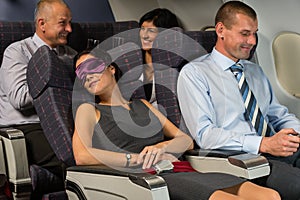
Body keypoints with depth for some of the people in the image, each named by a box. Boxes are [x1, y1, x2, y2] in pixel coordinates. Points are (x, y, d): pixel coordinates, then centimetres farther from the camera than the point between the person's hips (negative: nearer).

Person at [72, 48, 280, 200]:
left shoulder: (143, 105, 29)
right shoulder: (89, 111, 14)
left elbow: (187, 140, 22)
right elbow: (81, 156, -7)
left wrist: (162, 146, -2)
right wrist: (139, 159, -7)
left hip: (181, 172, 6)